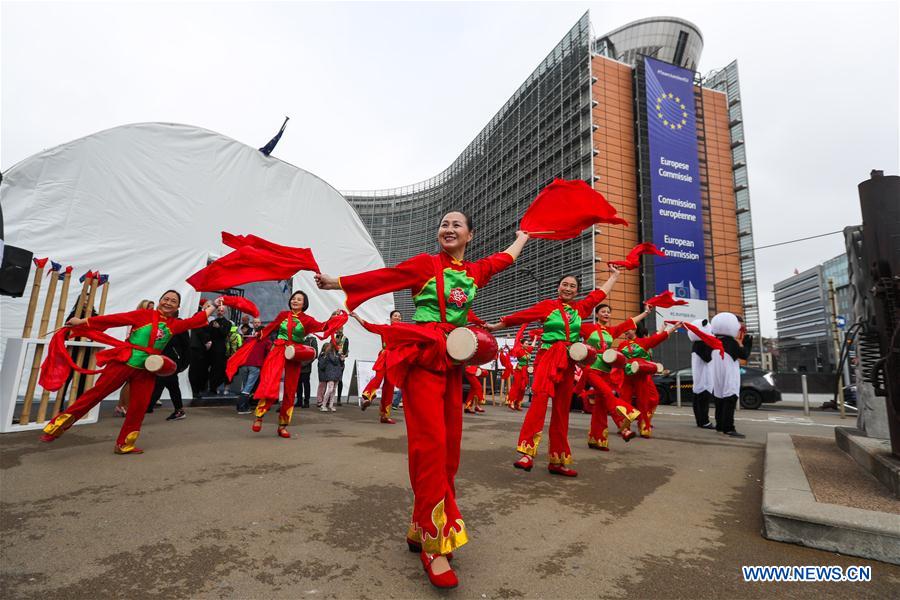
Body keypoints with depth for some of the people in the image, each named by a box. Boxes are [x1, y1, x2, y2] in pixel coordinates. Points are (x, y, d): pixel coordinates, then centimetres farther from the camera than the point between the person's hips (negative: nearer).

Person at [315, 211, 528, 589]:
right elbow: (384, 277, -7)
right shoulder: (426, 263, 1)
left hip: (453, 359, 6)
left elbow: (506, 258, 32)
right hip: (423, 356, -6)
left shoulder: (475, 271, 15)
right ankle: (433, 545, -1)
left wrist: (524, 234, 47)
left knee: (449, 445, 7)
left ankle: (422, 529, 21)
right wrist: (337, 282, -15)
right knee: (431, 444, -10)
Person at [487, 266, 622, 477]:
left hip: (569, 362, 5)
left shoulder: (580, 308, 14)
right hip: (548, 356, -4)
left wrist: (614, 275, 39)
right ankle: (527, 452, -29)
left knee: (562, 409, 6)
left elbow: (600, 293, 27)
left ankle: (558, 460, 15)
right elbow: (522, 315, 2)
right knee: (540, 397, -25)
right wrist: (496, 326, 3)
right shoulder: (547, 305, 3)